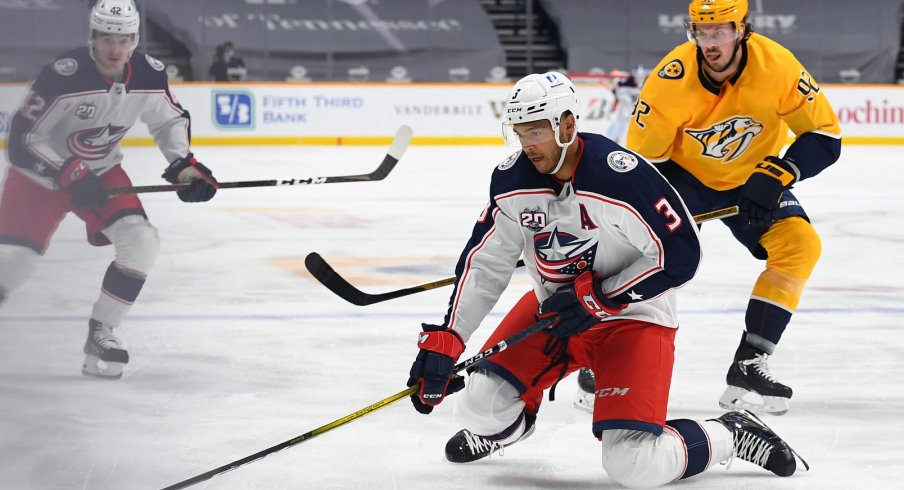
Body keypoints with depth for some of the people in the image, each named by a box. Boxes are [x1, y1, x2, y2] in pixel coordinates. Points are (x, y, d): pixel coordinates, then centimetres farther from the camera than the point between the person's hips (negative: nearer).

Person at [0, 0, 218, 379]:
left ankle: (100, 334, -2)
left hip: (101, 171, 4)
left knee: (141, 243, -15)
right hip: (41, 173, -4)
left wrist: (183, 163, -10)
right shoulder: (64, 75, -29)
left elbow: (171, 120, 7)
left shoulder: (149, 75, -13)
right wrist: (70, 176, -33)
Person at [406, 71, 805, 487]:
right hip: (554, 309, 6)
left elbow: (680, 256, -21)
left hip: (631, 316, -6)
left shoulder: (623, 176, -27)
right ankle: (503, 426, 30)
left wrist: (598, 297, -23)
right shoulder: (511, 180, -9)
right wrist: (444, 342, -10)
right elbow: (483, 264, -2)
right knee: (481, 406, -10)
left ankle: (732, 435, 9)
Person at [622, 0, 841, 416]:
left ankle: (747, 367, -15)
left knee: (800, 244, -19)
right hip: (682, 172, -2)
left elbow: (824, 135, -16)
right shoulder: (671, 79, -27)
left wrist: (780, 175, -30)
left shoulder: (777, 66, -25)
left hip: (750, 179, 2)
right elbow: (642, 157, -16)